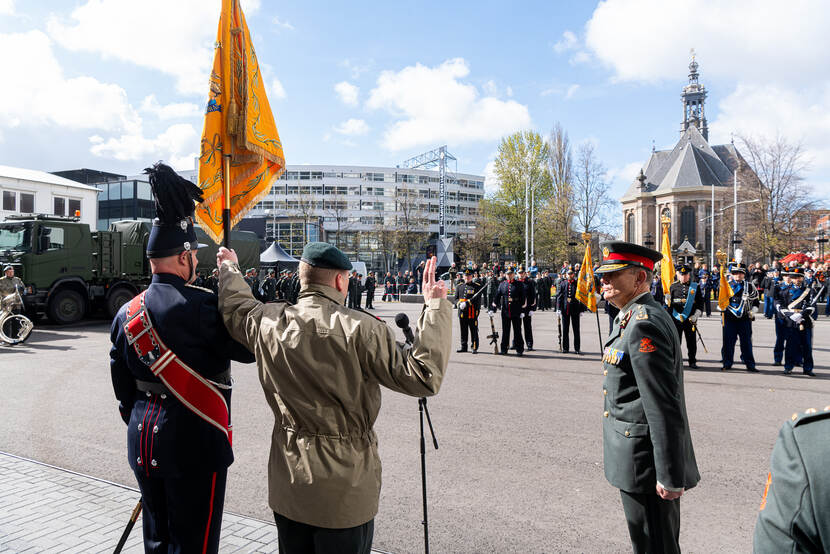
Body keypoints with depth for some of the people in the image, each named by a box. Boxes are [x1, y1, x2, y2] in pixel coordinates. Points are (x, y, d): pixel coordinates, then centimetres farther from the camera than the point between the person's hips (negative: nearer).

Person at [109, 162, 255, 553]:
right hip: (193, 443, -7)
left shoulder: (126, 314, 5)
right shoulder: (199, 306, -20)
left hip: (144, 444, 8)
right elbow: (250, 348, -12)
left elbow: (122, 387, 13)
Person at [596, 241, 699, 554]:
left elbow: (664, 408, -26)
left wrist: (670, 477, -23)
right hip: (638, 457, 10)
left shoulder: (644, 325, -24)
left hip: (644, 461, -10)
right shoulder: (632, 317, 9)